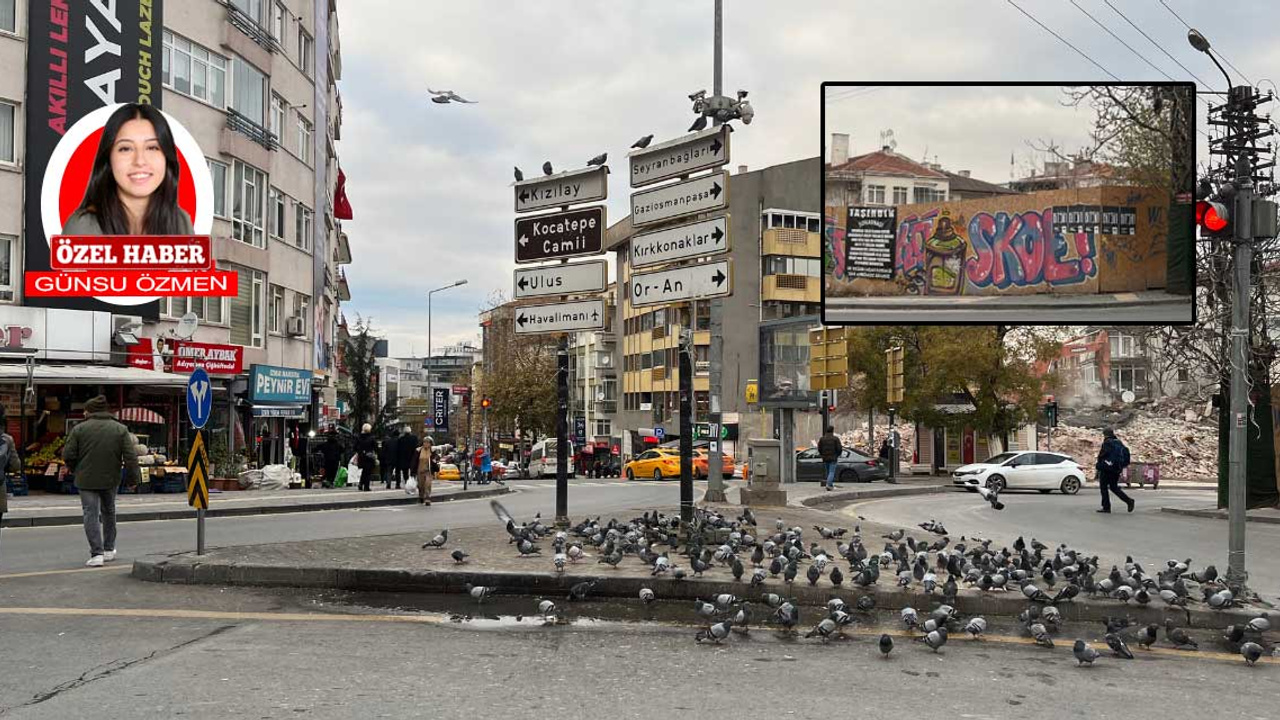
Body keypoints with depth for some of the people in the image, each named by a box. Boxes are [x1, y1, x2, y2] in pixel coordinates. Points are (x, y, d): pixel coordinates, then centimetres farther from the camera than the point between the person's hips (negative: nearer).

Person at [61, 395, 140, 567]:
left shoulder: (79, 429, -5)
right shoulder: (120, 429, 0)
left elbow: (68, 455, -5)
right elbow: (130, 457, -5)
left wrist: (76, 470, 14)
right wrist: (133, 478, 2)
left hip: (86, 480, -3)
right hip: (110, 479, 3)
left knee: (91, 514, -1)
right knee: (108, 512, 21)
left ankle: (97, 553, -11)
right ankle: (109, 549, 29)